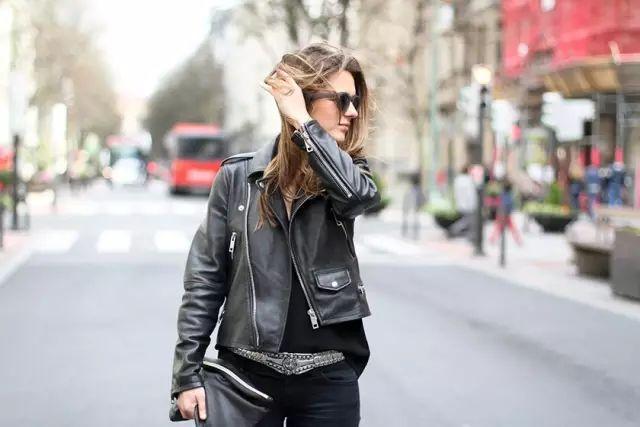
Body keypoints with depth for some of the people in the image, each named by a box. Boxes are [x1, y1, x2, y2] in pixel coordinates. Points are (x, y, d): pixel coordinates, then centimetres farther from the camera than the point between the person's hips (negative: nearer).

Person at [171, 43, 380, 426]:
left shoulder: (345, 171, 5)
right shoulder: (238, 176, 0)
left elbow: (361, 194, -21)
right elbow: (205, 279, 1)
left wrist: (301, 121, -16)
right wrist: (187, 373, -4)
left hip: (329, 378, 1)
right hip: (247, 371, -1)